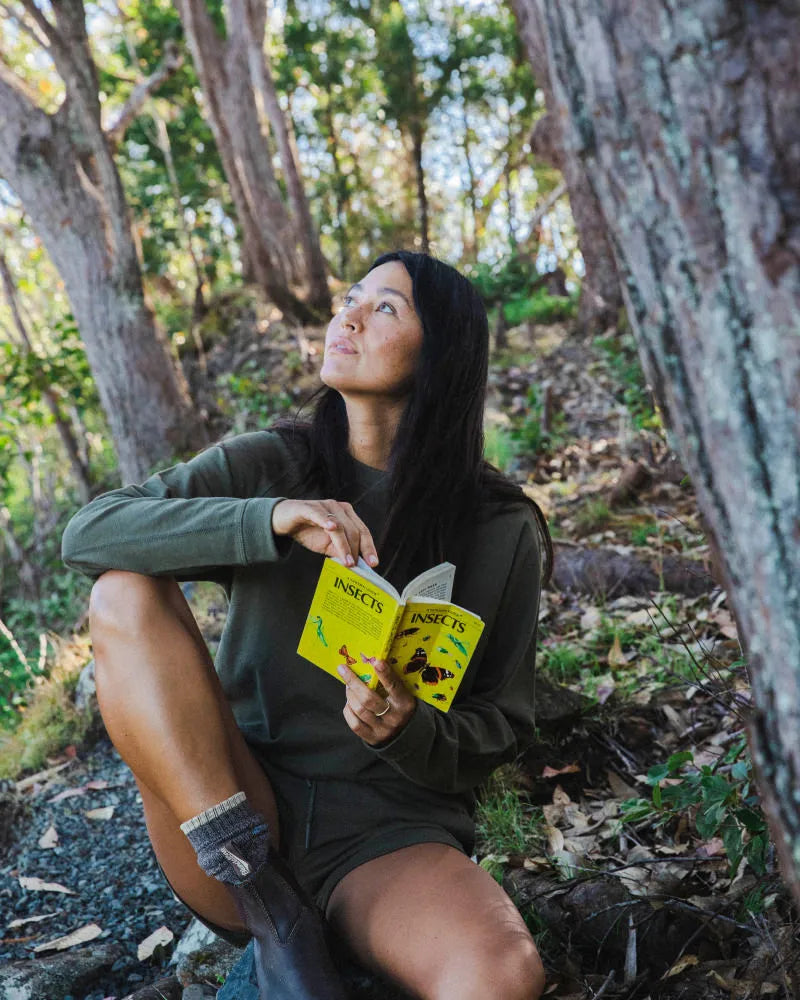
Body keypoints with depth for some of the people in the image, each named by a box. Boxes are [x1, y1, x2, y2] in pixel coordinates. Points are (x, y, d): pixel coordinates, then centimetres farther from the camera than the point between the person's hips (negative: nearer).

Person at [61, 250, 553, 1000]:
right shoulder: (266, 467, 3)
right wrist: (270, 520, -26)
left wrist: (408, 733, -21)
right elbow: (88, 534, -11)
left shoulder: (499, 530, 0)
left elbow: (500, 729, 2)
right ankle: (271, 914, -18)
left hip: (389, 837, -2)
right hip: (226, 824, 3)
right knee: (125, 595, -20)